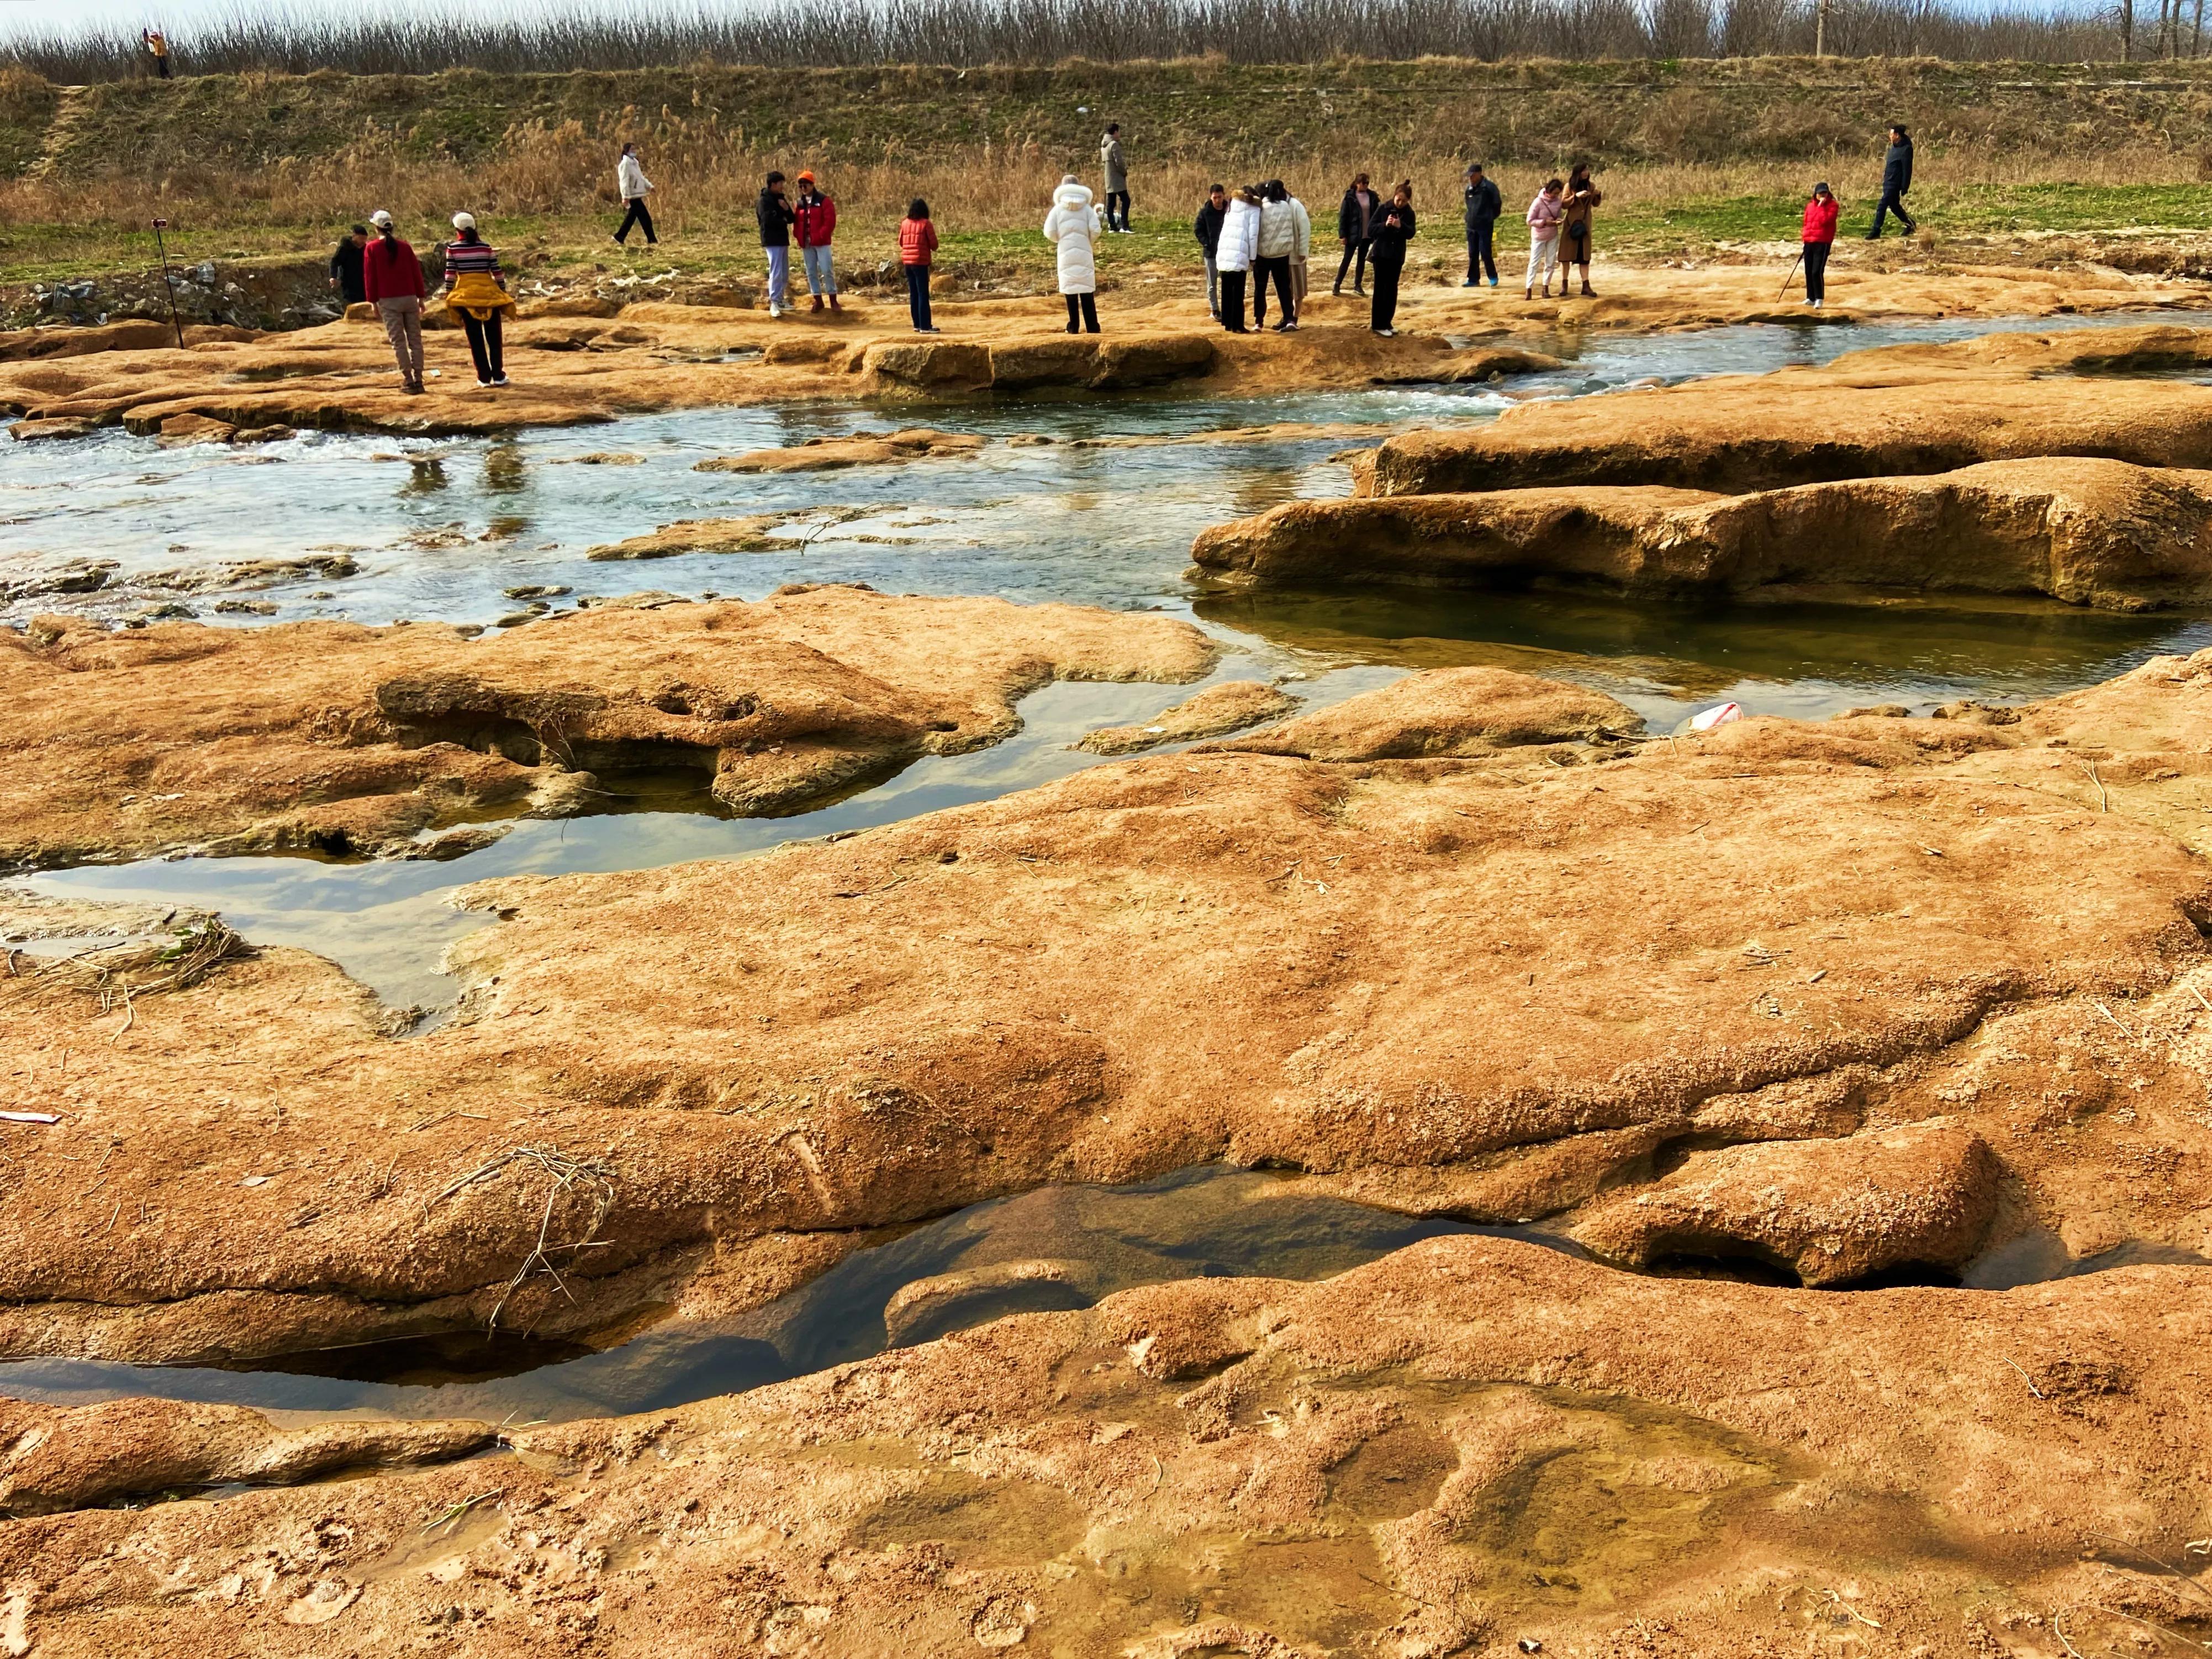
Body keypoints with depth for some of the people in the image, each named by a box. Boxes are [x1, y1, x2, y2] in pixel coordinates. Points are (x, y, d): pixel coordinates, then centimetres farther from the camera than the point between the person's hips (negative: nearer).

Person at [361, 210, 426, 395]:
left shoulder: (371, 248, -1)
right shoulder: (404, 247, 6)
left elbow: (370, 277, -2)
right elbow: (416, 273, 7)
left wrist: (373, 302, 3)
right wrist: (421, 298, 13)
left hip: (388, 301, -2)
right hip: (409, 298, 2)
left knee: (398, 341, -1)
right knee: (415, 339, 6)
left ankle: (408, 380, -7)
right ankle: (418, 379, 2)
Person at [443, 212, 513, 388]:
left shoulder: (453, 248, -2)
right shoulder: (486, 247, 0)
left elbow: (450, 275, -5)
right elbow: (497, 272, 1)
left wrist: (448, 296, 3)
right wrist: (504, 292, 11)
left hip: (466, 295, 0)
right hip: (489, 293, 1)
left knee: (476, 339, 6)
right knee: (494, 337, 8)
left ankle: (484, 377, 5)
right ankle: (498, 376, 7)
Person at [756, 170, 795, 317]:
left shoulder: (781, 198, 14)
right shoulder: (764, 201, -10)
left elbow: (791, 219, 12)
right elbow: (768, 220, -22)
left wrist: (787, 209, -9)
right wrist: (783, 221, -6)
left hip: (783, 240, 9)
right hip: (772, 241, -9)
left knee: (785, 273, 12)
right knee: (776, 272, -14)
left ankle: (780, 300, 20)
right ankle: (774, 303, -12)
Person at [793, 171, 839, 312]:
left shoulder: (824, 201, -6)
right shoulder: (800, 204, 10)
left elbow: (830, 221, -11)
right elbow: (796, 222, 13)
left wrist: (821, 236, -16)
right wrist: (799, 238, 0)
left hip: (821, 242, -5)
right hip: (806, 244, 5)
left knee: (827, 271, -5)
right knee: (811, 273, 7)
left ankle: (833, 301, 3)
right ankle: (818, 301, 15)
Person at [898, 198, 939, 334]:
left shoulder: (905, 223, 6)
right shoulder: (926, 224, -8)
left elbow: (901, 242, 14)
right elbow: (934, 244, -7)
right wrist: (933, 248, 14)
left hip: (907, 261, 6)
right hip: (921, 262, -6)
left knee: (913, 294, 11)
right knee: (923, 295, -4)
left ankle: (917, 324, 14)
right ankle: (925, 326, -6)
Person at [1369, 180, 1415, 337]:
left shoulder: (1409, 213, 0)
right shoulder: (1384, 209, -8)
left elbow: (1411, 234, -8)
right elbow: (1372, 229, -9)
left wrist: (1401, 226, -27)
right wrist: (1385, 225, -27)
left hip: (1397, 256, 4)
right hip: (1382, 253, -4)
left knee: (1392, 289, 9)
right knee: (1380, 288, -3)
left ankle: (1387, 322, 18)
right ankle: (1378, 324, 0)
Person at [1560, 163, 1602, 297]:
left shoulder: (1591, 186, 6)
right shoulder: (1569, 186, -3)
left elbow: (1595, 204, 12)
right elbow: (1564, 205, -9)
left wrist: (1598, 196, -8)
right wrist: (1576, 196, -22)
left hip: (1585, 224, 3)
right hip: (1571, 224, -3)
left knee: (1585, 255, 2)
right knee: (1566, 254, -1)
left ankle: (1586, 286, 2)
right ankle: (1564, 285, 6)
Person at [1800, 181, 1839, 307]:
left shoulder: (1832, 206, -3)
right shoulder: (1810, 206, 13)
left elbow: (1825, 220, -18)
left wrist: (1821, 206, -16)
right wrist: (1805, 239, 14)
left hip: (1823, 243, -6)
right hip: (1809, 243, 6)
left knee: (1817, 272, -13)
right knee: (1808, 272, 9)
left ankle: (1819, 298, -5)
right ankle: (1811, 298, 20)